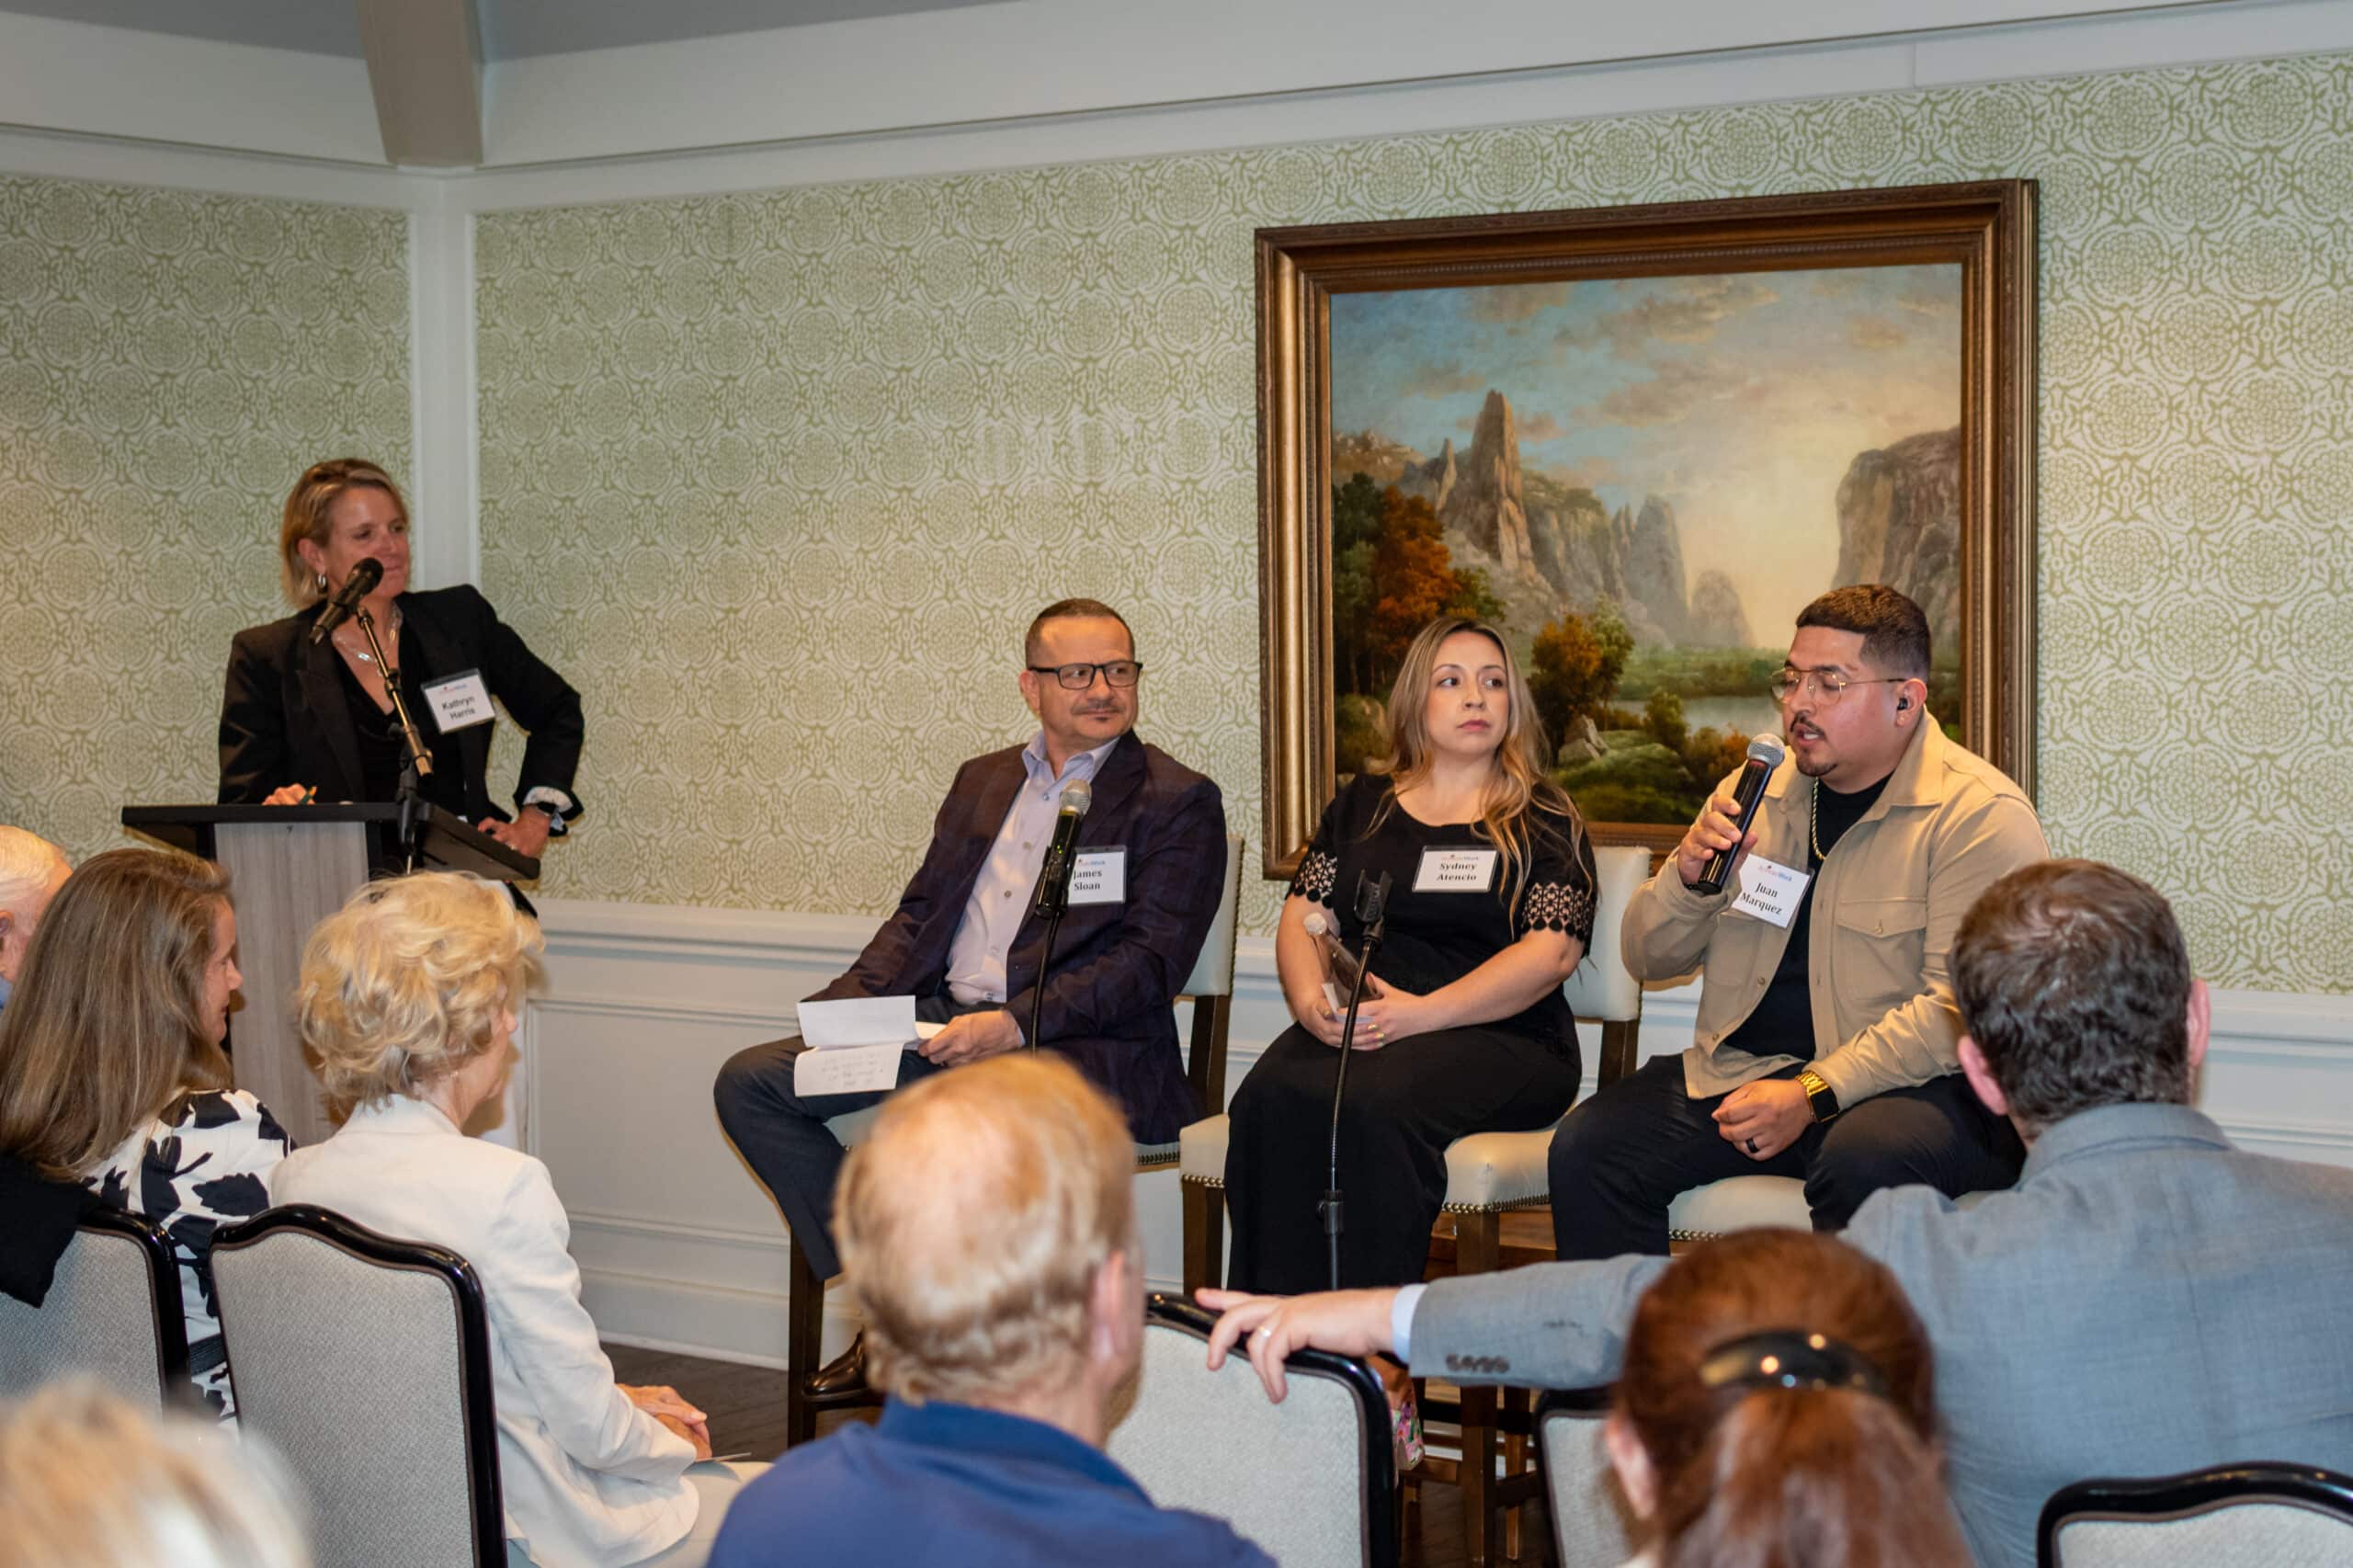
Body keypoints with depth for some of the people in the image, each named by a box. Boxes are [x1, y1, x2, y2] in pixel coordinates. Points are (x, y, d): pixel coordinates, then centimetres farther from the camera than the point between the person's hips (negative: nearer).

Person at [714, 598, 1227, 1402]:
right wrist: (848, 1003, 1)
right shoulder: (982, 780, 21)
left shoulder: (1178, 802, 0)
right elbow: (919, 914, 21)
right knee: (750, 1082, -5)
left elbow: (1153, 960, -10)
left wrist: (1014, 1026, -21)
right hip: (939, 1027, 7)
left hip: (1075, 1048, -7)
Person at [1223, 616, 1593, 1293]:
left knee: (1377, 1107, -36)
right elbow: (1302, 916, 15)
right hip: (1349, 1029, 3)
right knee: (1271, 1100, -30)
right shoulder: (1362, 804, 21)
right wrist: (1311, 1001, -8)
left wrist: (1423, 1013, -16)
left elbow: (1551, 953, -4)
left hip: (1497, 1038, -3)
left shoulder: (1543, 822, 9)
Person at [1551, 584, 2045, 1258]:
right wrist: (1688, 876, -5)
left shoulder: (1981, 814, -6)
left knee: (1862, 1161, -37)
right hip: (1738, 1069, 5)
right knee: (1587, 1146, -18)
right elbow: (1649, 960, 17)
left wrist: (1812, 1094, -21)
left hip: (1912, 1083, -5)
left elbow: (1960, 1008, -16)